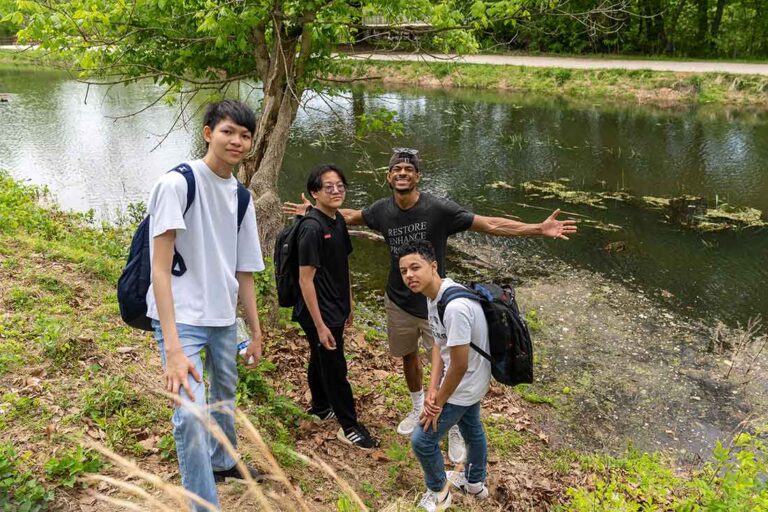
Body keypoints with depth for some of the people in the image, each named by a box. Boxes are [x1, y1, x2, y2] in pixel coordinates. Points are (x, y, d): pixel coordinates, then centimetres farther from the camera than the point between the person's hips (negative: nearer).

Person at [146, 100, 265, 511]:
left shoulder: (241, 197, 5)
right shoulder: (177, 183, -16)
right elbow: (160, 268, -20)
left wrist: (256, 331, 14)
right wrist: (173, 348, -27)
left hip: (223, 318, 7)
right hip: (181, 319, -7)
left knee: (225, 395, 24)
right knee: (191, 414, -17)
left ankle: (223, 462, 50)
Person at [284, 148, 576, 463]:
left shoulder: (439, 209, -20)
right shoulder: (382, 210, -7)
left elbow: (490, 225, -21)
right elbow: (352, 216, 15)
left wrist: (539, 229, -28)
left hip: (434, 303, -4)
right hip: (398, 302, 4)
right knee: (408, 357, 22)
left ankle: (455, 430, 24)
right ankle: (418, 409, 49)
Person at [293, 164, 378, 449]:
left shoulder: (338, 221, 4)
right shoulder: (312, 228, -22)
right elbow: (305, 279, -22)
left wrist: (348, 305, 18)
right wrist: (320, 325, -22)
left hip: (335, 309, 8)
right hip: (320, 314, -8)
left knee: (321, 360, 24)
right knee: (335, 369, 4)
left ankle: (320, 408, 43)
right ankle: (349, 427, 18)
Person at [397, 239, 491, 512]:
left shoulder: (455, 306, -37)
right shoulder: (433, 296, -6)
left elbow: (459, 364, -29)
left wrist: (438, 402, -16)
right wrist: (432, 389, -7)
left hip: (463, 385, -9)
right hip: (472, 381, 9)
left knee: (422, 441, 5)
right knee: (471, 429, 29)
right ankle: (475, 483, 55)